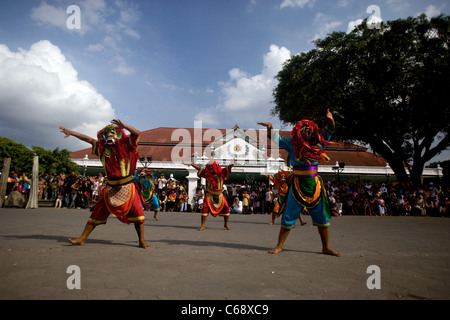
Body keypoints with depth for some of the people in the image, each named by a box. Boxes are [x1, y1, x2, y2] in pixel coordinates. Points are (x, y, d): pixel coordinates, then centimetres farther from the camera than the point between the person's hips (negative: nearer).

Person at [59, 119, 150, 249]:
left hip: (127, 187, -3)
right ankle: (82, 238, 17)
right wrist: (70, 132, 17)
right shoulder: (102, 148, 9)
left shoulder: (125, 145, -3)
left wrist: (123, 125, -29)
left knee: (137, 212, -5)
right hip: (111, 188, 4)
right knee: (97, 213, 7)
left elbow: (137, 134, -16)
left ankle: (141, 241, 6)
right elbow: (88, 139, 16)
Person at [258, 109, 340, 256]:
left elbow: (328, 132, 13)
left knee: (322, 217, 9)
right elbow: (275, 138, -4)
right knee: (289, 216, 2)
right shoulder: (292, 144, -4)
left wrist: (330, 120, -4)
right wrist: (270, 128, -22)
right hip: (297, 185, -2)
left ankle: (326, 248, 24)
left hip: (315, 186, 3)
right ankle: (279, 246, 16)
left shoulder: (318, 143, 2)